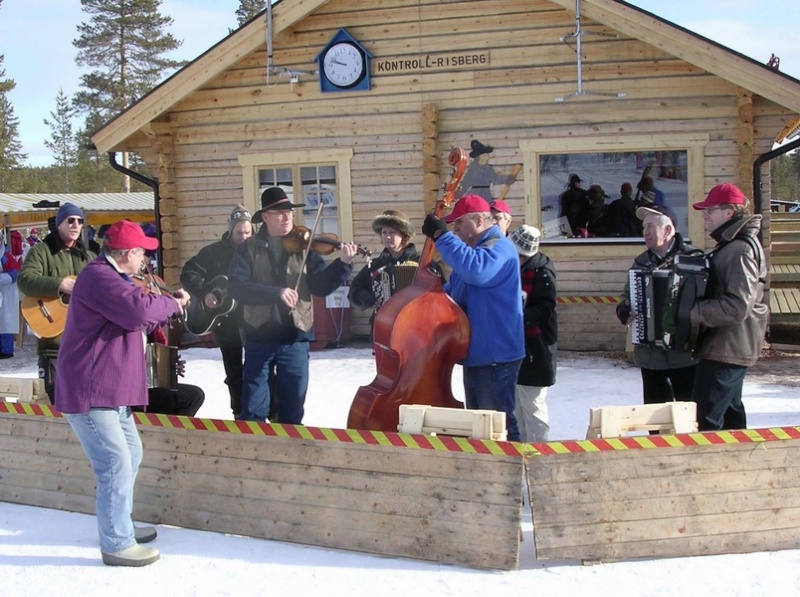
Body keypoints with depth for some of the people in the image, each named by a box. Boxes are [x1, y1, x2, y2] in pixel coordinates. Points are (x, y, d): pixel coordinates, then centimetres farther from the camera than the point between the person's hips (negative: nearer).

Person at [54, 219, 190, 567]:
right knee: (117, 467, -9)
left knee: (131, 454, 20)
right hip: (89, 392, -11)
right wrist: (172, 304, -15)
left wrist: (168, 308, 10)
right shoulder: (99, 276, -18)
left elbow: (137, 324, 24)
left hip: (108, 389, 11)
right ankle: (117, 545, -1)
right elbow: (137, 309, -33)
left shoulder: (111, 278, 18)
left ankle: (119, 526, 32)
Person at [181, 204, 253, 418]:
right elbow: (188, 273, -3)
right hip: (226, 321, 1)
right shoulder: (214, 252, -1)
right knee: (234, 373, 10)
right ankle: (240, 414, 23)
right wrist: (204, 294, -16)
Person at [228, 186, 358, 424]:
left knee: (293, 407, 10)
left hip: (294, 337, 1)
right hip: (259, 336, -1)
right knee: (253, 410, 5)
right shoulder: (249, 248, 0)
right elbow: (236, 286, -13)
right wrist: (276, 292, -25)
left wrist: (343, 264, -18)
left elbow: (321, 287, -2)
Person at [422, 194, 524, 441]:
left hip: (495, 356, -10)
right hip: (477, 353, 10)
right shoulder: (475, 249, 17)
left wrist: (442, 236, -31)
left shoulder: (499, 247, -14)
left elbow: (475, 270, -37)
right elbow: (452, 292, 28)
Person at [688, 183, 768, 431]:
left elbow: (737, 307, -26)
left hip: (726, 351, -11)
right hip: (725, 347, 11)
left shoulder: (741, 250, -19)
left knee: (704, 419, -13)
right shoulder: (728, 245, 14)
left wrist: (695, 313, -19)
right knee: (730, 412, 18)